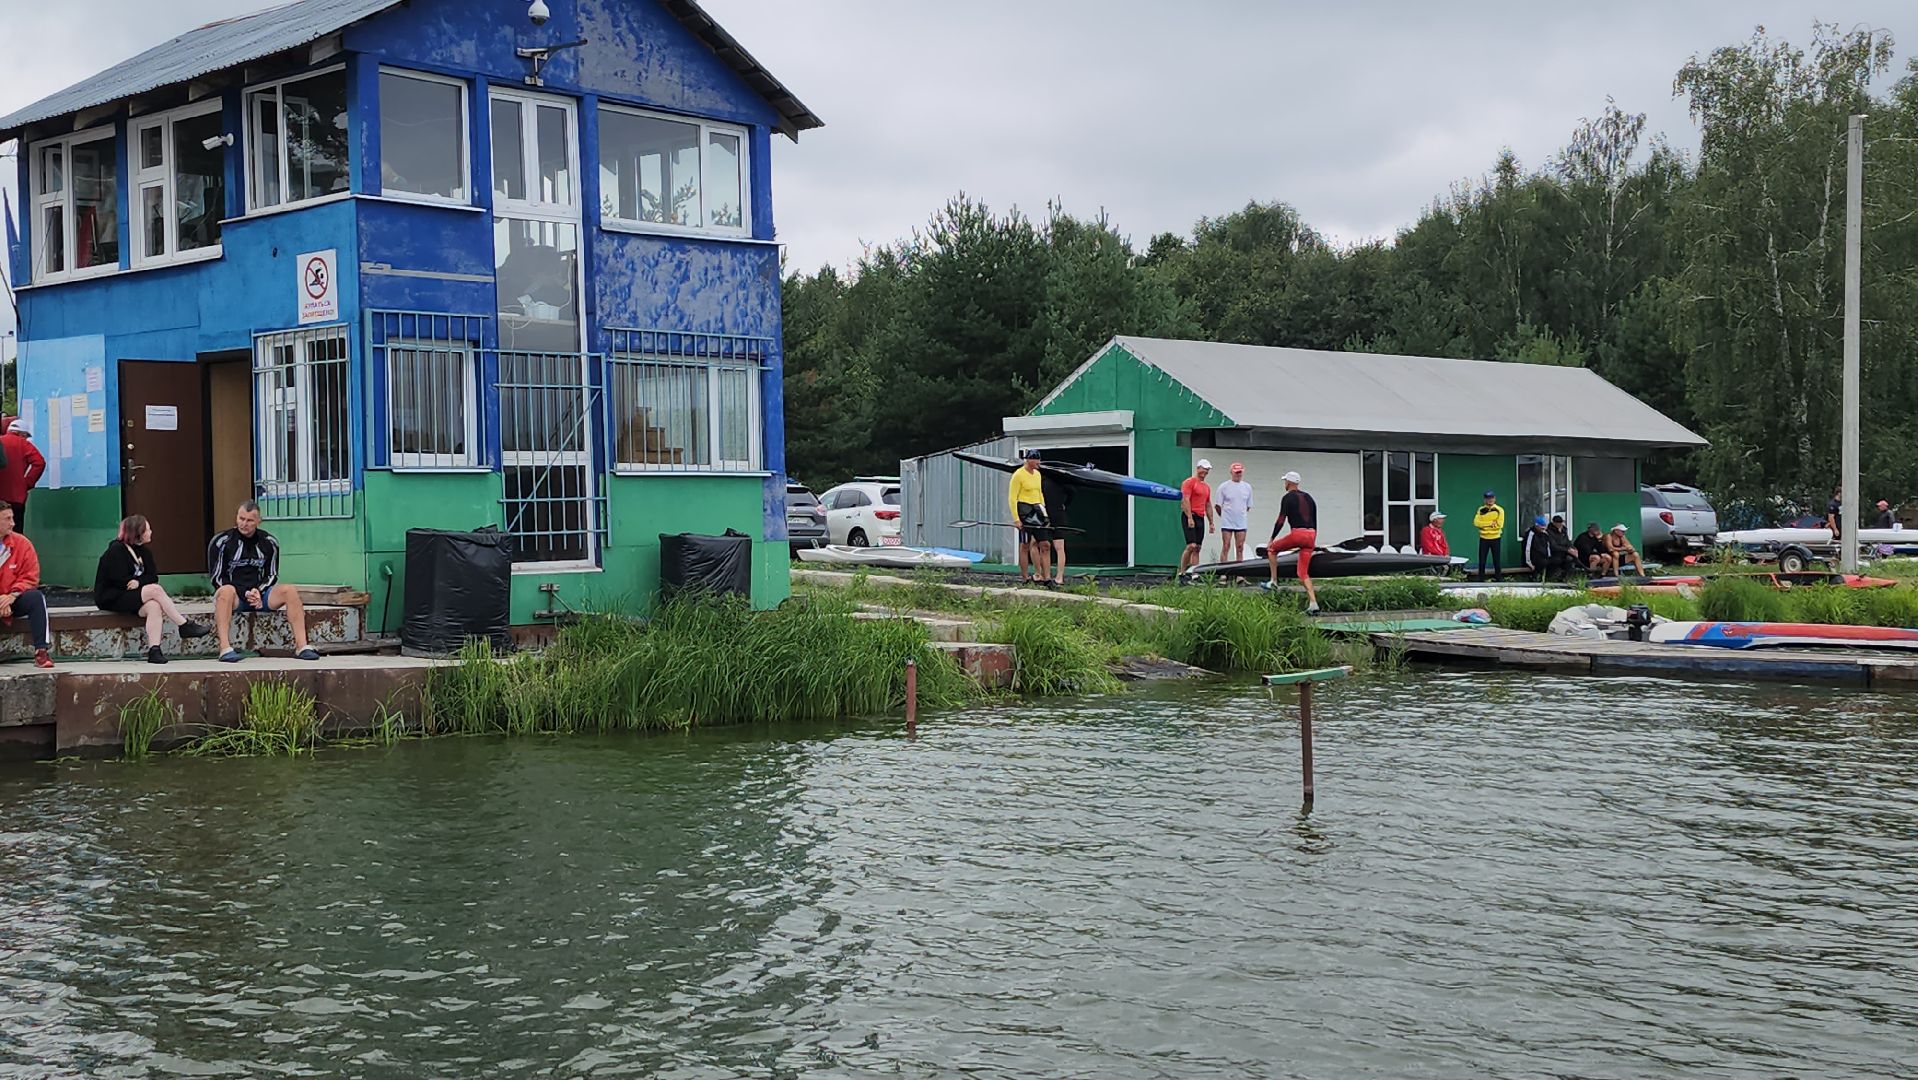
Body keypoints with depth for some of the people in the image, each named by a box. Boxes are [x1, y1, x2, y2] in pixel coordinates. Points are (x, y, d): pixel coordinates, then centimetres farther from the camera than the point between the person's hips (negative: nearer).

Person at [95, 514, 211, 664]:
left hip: (131, 596, 7)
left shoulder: (143, 552, 14)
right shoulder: (116, 551, -9)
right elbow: (120, 581, -18)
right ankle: (184, 626, -22)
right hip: (111, 598, -7)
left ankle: (154, 651, -37)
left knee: (154, 606, -27)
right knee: (155, 590, -27)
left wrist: (138, 582, -15)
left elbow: (153, 577, 4)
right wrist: (143, 581, -10)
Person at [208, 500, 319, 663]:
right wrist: (245, 594, -14)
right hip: (234, 595, -3)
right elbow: (216, 578, -4)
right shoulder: (222, 542, -2)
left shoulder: (269, 542, 8)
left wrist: (258, 591, -10)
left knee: (290, 590, -24)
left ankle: (301, 646, -31)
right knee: (226, 591, -39)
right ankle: (225, 649, -48)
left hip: (259, 593, 3)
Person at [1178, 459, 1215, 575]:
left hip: (1201, 518, 8)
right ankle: (1181, 572, -8)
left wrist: (1211, 522, 17)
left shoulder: (1207, 487, 20)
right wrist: (1189, 518, -21)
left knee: (1197, 548, 4)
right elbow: (1185, 500, -13)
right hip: (1190, 516, -8)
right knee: (1191, 546, -16)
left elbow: (1208, 506, 23)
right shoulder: (1189, 482, -4)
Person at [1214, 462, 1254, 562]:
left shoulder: (1247, 487, 7)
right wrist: (1225, 516, 7)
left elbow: (1248, 506, 15)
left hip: (1241, 523, 3)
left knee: (1240, 548, 4)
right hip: (1227, 523, -3)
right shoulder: (1224, 486, -3)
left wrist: (1240, 515, 11)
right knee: (1226, 547, -3)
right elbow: (1217, 505, 1)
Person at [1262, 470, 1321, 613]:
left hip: (1297, 533, -6)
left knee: (1272, 549, 20)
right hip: (1311, 535, 6)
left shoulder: (1288, 498, 0)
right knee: (1304, 572, 7)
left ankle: (1274, 582, 13)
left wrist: (1272, 539, 1)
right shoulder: (1309, 498, 21)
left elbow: (1281, 521, -6)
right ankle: (1313, 603, -9)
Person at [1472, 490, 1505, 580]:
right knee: (1482, 560, 3)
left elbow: (1499, 524, -13)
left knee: (1496, 560, 4)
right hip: (1483, 538, 2)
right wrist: (1491, 523, -14)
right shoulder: (1481, 510, 5)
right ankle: (1481, 578, 10)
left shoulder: (1499, 510, -2)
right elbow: (1476, 522, -8)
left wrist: (1484, 524, -11)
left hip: (1495, 538, -2)